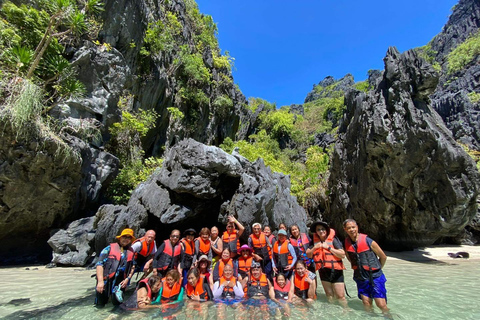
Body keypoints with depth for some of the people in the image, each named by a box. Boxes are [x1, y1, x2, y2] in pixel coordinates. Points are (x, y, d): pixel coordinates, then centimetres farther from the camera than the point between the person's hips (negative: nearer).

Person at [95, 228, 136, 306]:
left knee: (117, 303, -2)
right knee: (100, 304, 4)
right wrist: (100, 281, -16)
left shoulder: (131, 252, 6)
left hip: (119, 282, 2)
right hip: (106, 280, -2)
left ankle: (117, 291, 27)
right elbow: (99, 264, -10)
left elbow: (133, 267, 11)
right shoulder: (110, 248, -5)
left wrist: (128, 278, -2)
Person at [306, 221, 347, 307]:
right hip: (323, 271, 4)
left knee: (340, 296, -1)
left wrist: (328, 247, -21)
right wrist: (314, 248, -15)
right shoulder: (315, 241, 1)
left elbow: (342, 255, -16)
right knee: (329, 295, 18)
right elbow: (308, 255, 3)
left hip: (335, 271, -4)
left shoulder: (333, 239, -12)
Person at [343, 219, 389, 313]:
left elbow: (383, 257, -1)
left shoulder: (368, 241, -16)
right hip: (361, 279, 3)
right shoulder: (346, 243, -5)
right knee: (366, 304, 7)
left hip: (375, 277, -3)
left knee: (381, 305, -3)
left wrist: (377, 269, 9)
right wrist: (359, 268, 10)